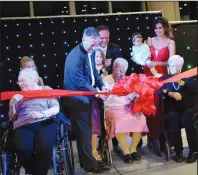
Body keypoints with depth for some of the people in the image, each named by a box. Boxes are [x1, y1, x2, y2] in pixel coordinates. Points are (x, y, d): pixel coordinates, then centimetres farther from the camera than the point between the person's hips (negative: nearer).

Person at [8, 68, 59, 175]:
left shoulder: (46, 89, 18)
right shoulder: (18, 96, 26)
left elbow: (56, 109, 6)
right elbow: (12, 118, 21)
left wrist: (42, 114, -11)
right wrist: (12, 104, 4)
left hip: (44, 123, -2)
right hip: (23, 126, 2)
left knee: (44, 147, -33)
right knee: (23, 149, -30)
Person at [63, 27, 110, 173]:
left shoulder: (90, 52, 5)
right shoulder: (75, 56, -23)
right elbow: (79, 82, -25)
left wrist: (102, 85, -2)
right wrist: (96, 93, -20)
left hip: (86, 96, 9)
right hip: (78, 98, -9)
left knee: (86, 130, 18)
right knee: (84, 132, 1)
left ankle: (86, 161, 33)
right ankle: (90, 164, 15)